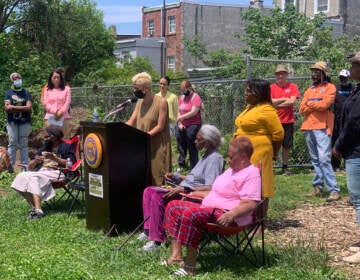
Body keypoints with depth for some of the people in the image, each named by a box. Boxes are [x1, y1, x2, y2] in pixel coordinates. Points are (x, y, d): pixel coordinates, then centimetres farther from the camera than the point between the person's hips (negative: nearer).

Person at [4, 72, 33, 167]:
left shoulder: (26, 93, 7)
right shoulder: (8, 93, 6)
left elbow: (29, 107, -6)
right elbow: (7, 108, -6)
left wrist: (13, 107, -10)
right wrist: (22, 108, -11)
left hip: (25, 122, 0)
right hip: (12, 122, 0)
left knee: (24, 144, 1)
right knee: (12, 143, -1)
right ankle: (10, 166, 3)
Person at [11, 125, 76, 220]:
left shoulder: (66, 147, 10)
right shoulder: (44, 147, 25)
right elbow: (30, 166, 21)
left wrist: (55, 158, -14)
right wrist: (35, 161, -2)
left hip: (57, 172, -6)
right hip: (41, 172, 6)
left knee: (33, 178, -33)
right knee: (22, 177, -23)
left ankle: (37, 210, -41)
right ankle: (34, 207, -29)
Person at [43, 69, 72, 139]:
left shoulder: (66, 89, 11)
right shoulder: (47, 90, 13)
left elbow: (67, 102, 3)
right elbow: (46, 103, 3)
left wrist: (61, 112, -11)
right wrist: (55, 112, -11)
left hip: (63, 117, 0)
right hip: (50, 117, 1)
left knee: (65, 137, -4)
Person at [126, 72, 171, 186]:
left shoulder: (161, 102, -10)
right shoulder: (139, 102, 11)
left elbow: (160, 126, -14)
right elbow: (130, 122, 8)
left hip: (157, 146, -6)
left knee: (156, 178, -5)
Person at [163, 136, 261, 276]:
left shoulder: (251, 174, -11)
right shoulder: (232, 169, 23)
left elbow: (250, 204, -23)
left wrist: (231, 215, -38)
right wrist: (198, 193, 29)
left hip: (225, 214, -11)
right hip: (210, 208, 11)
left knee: (190, 213, -34)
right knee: (173, 206, 4)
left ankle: (190, 267, -30)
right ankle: (176, 256, -7)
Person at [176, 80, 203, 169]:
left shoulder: (195, 97, -7)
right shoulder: (181, 97, 14)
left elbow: (193, 112, -16)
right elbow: (179, 112, 12)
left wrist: (181, 117, -13)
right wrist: (179, 123, -2)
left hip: (192, 125, -7)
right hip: (182, 126, 7)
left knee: (192, 148, -3)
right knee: (181, 146, 12)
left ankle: (194, 168, 5)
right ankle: (181, 165, 23)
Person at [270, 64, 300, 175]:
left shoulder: (292, 86, 3)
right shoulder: (271, 87, 4)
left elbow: (292, 101, -10)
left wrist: (276, 104, -8)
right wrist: (284, 99, -9)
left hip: (288, 121, 1)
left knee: (286, 145, 7)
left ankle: (285, 167, 17)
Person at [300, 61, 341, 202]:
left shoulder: (330, 87, 1)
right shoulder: (309, 90, 19)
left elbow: (324, 105, -14)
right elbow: (302, 109, 9)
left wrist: (310, 103, 1)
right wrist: (316, 105, -6)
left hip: (322, 127, -7)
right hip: (308, 127, 7)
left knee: (324, 159, -14)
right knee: (315, 159, 9)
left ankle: (334, 190, -14)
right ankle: (318, 187, 14)